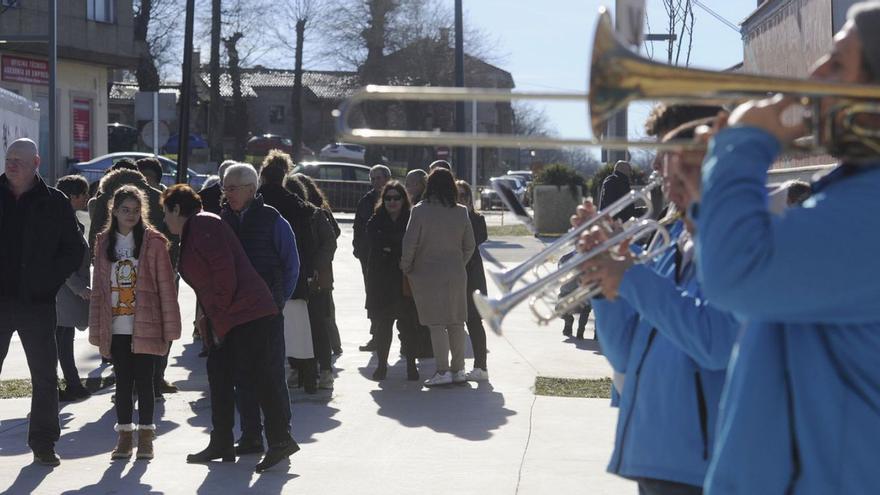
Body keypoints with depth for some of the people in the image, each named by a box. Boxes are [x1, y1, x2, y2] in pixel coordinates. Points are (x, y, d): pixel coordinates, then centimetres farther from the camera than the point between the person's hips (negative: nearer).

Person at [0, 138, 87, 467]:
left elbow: (75, 251, 4)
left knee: (45, 377, 5)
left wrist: (49, 279, -8)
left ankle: (43, 443, 14)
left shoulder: (54, 202, 1)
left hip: (37, 303, -1)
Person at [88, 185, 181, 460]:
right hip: (116, 327, 3)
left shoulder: (153, 242, -2)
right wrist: (96, 329, 5)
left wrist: (170, 327, -6)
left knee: (143, 380, 1)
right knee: (123, 381, 8)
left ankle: (145, 434, 11)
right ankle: (125, 434, 16)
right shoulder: (104, 243, 8)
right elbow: (98, 288, 9)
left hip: (145, 326, -3)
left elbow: (166, 287, -3)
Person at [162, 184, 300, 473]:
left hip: (247, 314, -11)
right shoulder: (189, 234, 23)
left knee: (257, 374, -12)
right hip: (225, 320, 11)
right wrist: (208, 318, 16)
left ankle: (280, 440, -11)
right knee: (219, 373, 13)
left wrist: (218, 313, -13)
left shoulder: (203, 225, -9)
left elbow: (224, 270, -18)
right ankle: (221, 444, 19)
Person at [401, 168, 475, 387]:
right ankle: (458, 369, 17)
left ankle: (443, 371, -3)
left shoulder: (420, 211, -12)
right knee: (456, 322, 12)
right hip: (456, 274, 4)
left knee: (437, 324, -2)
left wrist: (406, 267, 4)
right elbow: (469, 245, 5)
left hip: (427, 274, -4)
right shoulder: (461, 212, 0)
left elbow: (410, 244, -11)